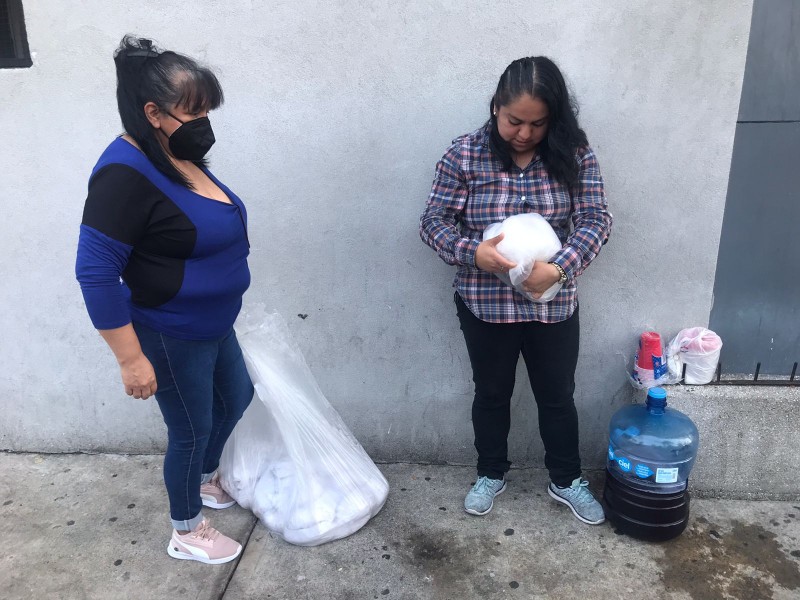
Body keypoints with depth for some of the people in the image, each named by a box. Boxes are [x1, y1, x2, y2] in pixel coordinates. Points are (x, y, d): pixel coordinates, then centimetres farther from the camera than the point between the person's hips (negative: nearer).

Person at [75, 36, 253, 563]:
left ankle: (205, 481, 51)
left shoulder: (180, 157, 2)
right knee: (191, 429, 8)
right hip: (171, 337, -9)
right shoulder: (126, 173, -25)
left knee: (237, 397, 24)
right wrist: (131, 359, -24)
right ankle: (186, 534, 33)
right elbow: (95, 272, -26)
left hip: (212, 325, 9)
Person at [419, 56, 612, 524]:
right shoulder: (465, 154, -10)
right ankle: (492, 474, 41)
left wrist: (559, 267, -27)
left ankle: (567, 480, 40)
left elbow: (596, 219, -11)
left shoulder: (574, 155, -6)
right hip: (484, 304, -1)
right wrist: (471, 252, -28)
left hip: (553, 303, 1)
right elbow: (434, 222, -9)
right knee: (492, 393, 17)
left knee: (558, 395, 17)